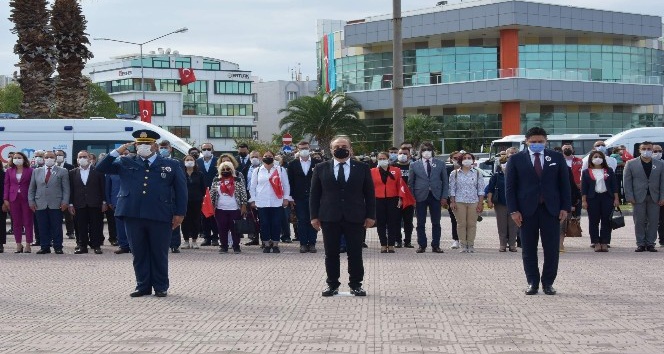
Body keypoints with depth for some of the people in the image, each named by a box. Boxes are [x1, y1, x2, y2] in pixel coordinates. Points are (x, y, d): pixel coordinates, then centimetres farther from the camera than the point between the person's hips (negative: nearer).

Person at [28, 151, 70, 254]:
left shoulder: (62, 171, 6)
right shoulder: (36, 171, 14)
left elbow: (66, 189, 2)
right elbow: (31, 188, 14)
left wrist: (65, 202, -8)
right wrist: (31, 201, 3)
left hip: (56, 205, -2)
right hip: (40, 205, 2)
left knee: (56, 228, -1)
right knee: (43, 228, 2)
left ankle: (58, 247, 5)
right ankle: (45, 247, 8)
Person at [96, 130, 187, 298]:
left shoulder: (171, 165, 7)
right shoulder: (126, 164, 12)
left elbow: (181, 189, 5)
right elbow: (101, 168, 8)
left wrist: (180, 213, -3)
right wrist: (117, 152, -3)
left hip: (160, 216, -2)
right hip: (133, 215, 2)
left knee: (159, 253, 5)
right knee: (139, 253, 8)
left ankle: (161, 287, 16)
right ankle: (143, 286, 18)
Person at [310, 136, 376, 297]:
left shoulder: (362, 168, 4)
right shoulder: (321, 168, 5)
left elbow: (369, 194, 5)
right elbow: (314, 194, 6)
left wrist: (370, 216, -1)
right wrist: (314, 216, 0)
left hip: (355, 218, 0)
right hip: (329, 218, 1)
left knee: (355, 253, 3)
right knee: (331, 253, 5)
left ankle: (356, 285, 13)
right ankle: (332, 284, 15)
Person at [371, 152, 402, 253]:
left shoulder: (396, 171, 4)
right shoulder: (373, 171, 4)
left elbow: (399, 186, 4)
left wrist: (400, 199, -2)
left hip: (393, 200, 0)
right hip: (378, 201, 0)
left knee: (392, 223, 2)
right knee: (380, 224, 3)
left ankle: (391, 245, 8)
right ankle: (383, 245, 10)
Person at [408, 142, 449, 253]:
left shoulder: (440, 164, 7)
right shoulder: (414, 165, 5)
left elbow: (445, 182, 7)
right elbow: (410, 183, 6)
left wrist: (444, 197, -2)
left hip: (435, 196, 1)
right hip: (420, 197, 0)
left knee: (436, 223, 3)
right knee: (420, 223, 2)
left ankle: (436, 246, 9)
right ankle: (422, 245, 9)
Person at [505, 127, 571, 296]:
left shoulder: (557, 158, 8)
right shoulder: (516, 159, 3)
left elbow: (564, 184, 8)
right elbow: (510, 187, 2)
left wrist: (565, 207, -1)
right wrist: (513, 210, -6)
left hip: (551, 210, 1)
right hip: (527, 210, -1)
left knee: (552, 249, 1)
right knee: (528, 250, 4)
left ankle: (548, 283, 11)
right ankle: (532, 283, 13)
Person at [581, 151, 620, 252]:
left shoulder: (609, 171, 11)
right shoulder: (586, 172, 7)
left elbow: (614, 185, 8)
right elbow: (584, 187, 4)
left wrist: (616, 198, 0)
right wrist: (584, 200, -5)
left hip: (607, 198, 1)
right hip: (593, 198, -1)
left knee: (606, 221, -1)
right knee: (594, 221, -1)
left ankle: (605, 243, 1)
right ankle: (597, 244, 3)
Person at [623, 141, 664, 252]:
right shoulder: (631, 164, 4)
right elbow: (627, 181, 2)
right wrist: (629, 197, -7)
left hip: (654, 198, 1)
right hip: (638, 197, -1)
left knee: (653, 222, 3)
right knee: (639, 222, 0)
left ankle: (650, 244, 10)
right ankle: (640, 244, 7)